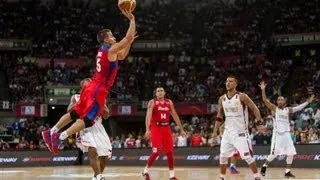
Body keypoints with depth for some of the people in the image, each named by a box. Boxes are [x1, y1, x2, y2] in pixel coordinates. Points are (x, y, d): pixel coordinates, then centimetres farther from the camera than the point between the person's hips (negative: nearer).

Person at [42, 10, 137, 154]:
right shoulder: (111, 50, -9)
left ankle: (51, 132, 14)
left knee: (75, 113, 17)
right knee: (88, 119, -13)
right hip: (98, 90, -9)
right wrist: (132, 19, -8)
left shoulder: (103, 50, 19)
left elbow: (122, 56, 34)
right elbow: (128, 37, -15)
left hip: (91, 87, 9)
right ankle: (59, 138, -22)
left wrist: (130, 42, 25)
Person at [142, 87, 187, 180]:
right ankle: (146, 171, 2)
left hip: (166, 128, 5)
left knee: (170, 152, 5)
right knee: (156, 152, -13)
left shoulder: (169, 102, 9)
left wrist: (181, 129, 12)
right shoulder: (152, 102, -6)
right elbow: (148, 116, -17)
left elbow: (175, 116, 14)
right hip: (156, 128, -5)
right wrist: (147, 130, -30)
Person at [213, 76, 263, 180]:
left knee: (247, 157, -9)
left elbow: (255, 109, -10)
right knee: (223, 157, 6)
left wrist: (259, 123, -20)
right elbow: (219, 116, 14)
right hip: (228, 132, 5)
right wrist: (215, 132, 10)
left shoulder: (242, 97, -11)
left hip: (241, 132, -5)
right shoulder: (222, 99, 5)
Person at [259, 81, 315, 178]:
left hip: (286, 134, 5)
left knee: (291, 153, 0)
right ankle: (264, 166, 11)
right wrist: (263, 90, -22)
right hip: (277, 134, -5)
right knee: (274, 154, -10)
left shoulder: (288, 110, 13)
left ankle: (287, 172, 10)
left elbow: (298, 108, 16)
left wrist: (308, 102, 10)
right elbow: (265, 100, -9)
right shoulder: (274, 108, 0)